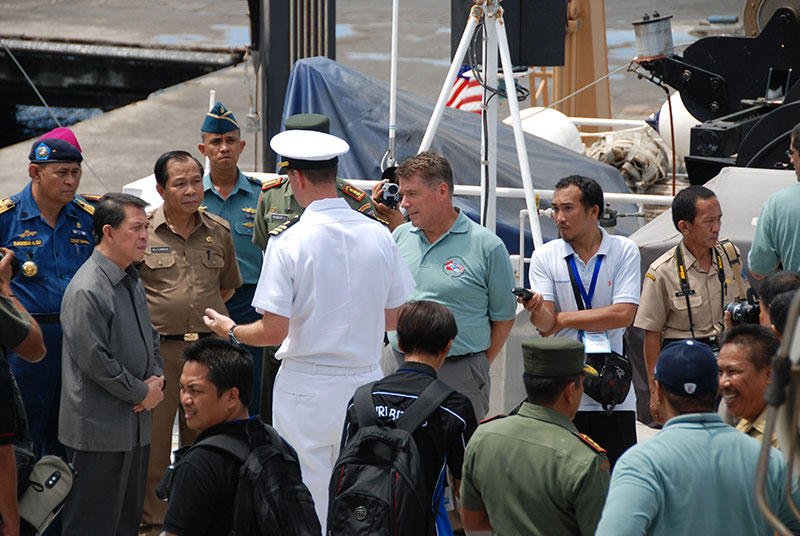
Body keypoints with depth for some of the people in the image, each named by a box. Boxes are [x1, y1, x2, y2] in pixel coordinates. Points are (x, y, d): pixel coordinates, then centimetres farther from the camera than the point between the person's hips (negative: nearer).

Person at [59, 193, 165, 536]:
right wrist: (142, 393, -11)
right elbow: (94, 361, -21)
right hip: (99, 429, -9)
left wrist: (156, 379, 4)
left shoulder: (132, 280, 12)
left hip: (135, 424, 9)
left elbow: (149, 337, 23)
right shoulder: (86, 291, -19)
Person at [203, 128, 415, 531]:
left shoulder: (288, 243, -13)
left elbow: (273, 332, -13)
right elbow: (395, 318, 9)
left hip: (307, 388, -4)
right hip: (364, 382, 4)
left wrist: (230, 330, 6)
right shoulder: (378, 236, 0)